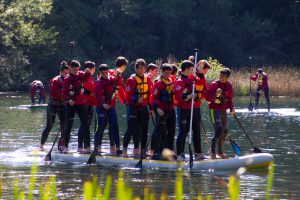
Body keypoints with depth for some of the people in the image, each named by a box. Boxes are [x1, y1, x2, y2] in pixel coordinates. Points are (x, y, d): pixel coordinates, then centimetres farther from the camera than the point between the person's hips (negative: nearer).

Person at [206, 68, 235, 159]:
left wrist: (232, 107, -2)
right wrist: (215, 95, -32)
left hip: (223, 110, 7)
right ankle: (213, 153, -13)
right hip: (214, 110, -7)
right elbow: (208, 98, -14)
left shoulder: (229, 85, 5)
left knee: (225, 131, 12)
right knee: (219, 130, -18)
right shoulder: (214, 84, -12)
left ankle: (220, 152, 27)